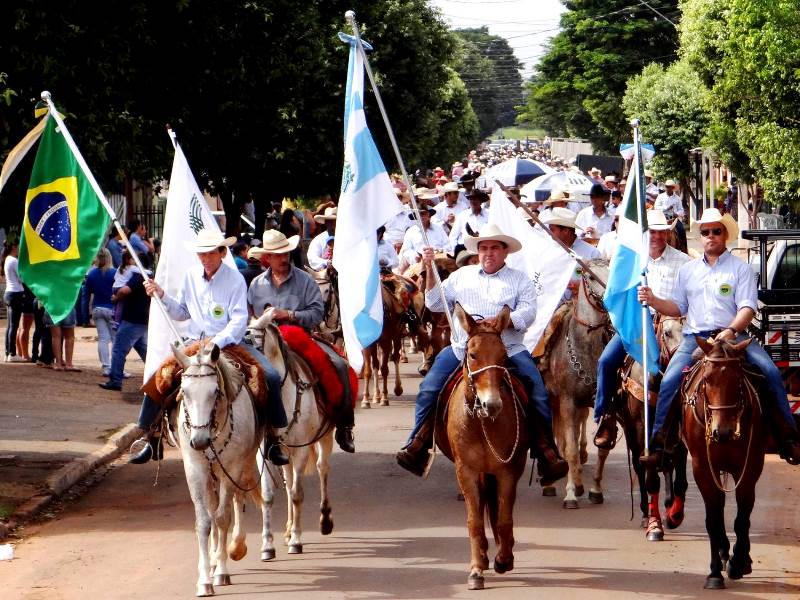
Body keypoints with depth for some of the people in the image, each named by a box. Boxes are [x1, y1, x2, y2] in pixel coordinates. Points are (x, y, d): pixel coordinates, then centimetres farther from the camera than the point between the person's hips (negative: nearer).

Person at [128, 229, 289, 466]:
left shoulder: (235, 279, -7)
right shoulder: (191, 275, 5)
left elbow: (239, 321, -14)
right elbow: (182, 313, 15)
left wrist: (216, 344, -29)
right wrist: (162, 296, -1)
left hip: (228, 343, -3)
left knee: (271, 377, -21)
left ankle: (272, 437, -7)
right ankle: (150, 437, -2)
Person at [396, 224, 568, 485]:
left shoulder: (520, 280, 10)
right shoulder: (462, 276, 19)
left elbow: (527, 313, -4)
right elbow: (435, 304, 14)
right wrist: (430, 271, 3)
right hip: (462, 348, 2)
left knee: (538, 395, -17)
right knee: (429, 389, -15)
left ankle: (547, 454, -12)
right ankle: (417, 446, -9)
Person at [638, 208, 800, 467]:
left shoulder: (740, 269, 6)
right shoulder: (688, 270, 19)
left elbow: (747, 308, -4)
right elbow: (678, 308, 22)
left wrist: (731, 331, -22)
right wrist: (653, 301, 3)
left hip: (733, 335, -2)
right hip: (695, 337, 2)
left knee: (771, 372, -22)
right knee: (669, 380, -20)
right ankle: (658, 444, -14)